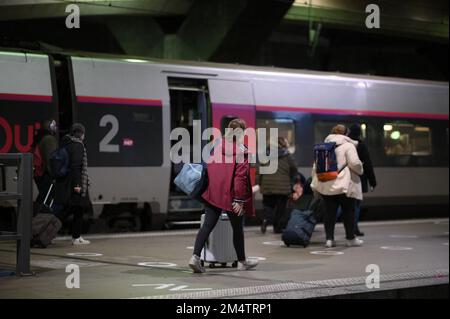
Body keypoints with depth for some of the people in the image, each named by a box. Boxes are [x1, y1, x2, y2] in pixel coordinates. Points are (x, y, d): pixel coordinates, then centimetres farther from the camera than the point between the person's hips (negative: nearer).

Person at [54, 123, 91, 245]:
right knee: (78, 210, 0)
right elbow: (76, 166, -19)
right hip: (74, 183, -8)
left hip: (64, 184, 8)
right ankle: (76, 237, 3)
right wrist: (77, 184, -21)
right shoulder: (78, 145, -12)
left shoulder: (65, 143, 13)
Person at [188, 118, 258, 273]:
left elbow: (210, 169, 14)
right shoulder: (241, 151, -10)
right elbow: (240, 177, -15)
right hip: (231, 196, -5)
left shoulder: (218, 147, 9)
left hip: (213, 194, 5)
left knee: (207, 225, 3)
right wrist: (240, 200, -14)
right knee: (237, 228, 12)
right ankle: (242, 261, 27)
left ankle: (196, 256, -14)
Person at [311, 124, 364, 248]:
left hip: (326, 186, 5)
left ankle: (329, 239, 5)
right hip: (344, 185, -5)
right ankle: (351, 238, 14)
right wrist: (360, 171, 6)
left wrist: (315, 184, 16)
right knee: (348, 211, 7)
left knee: (329, 212, 8)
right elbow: (354, 163, -15)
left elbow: (316, 166, 14)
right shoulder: (348, 145, -4)